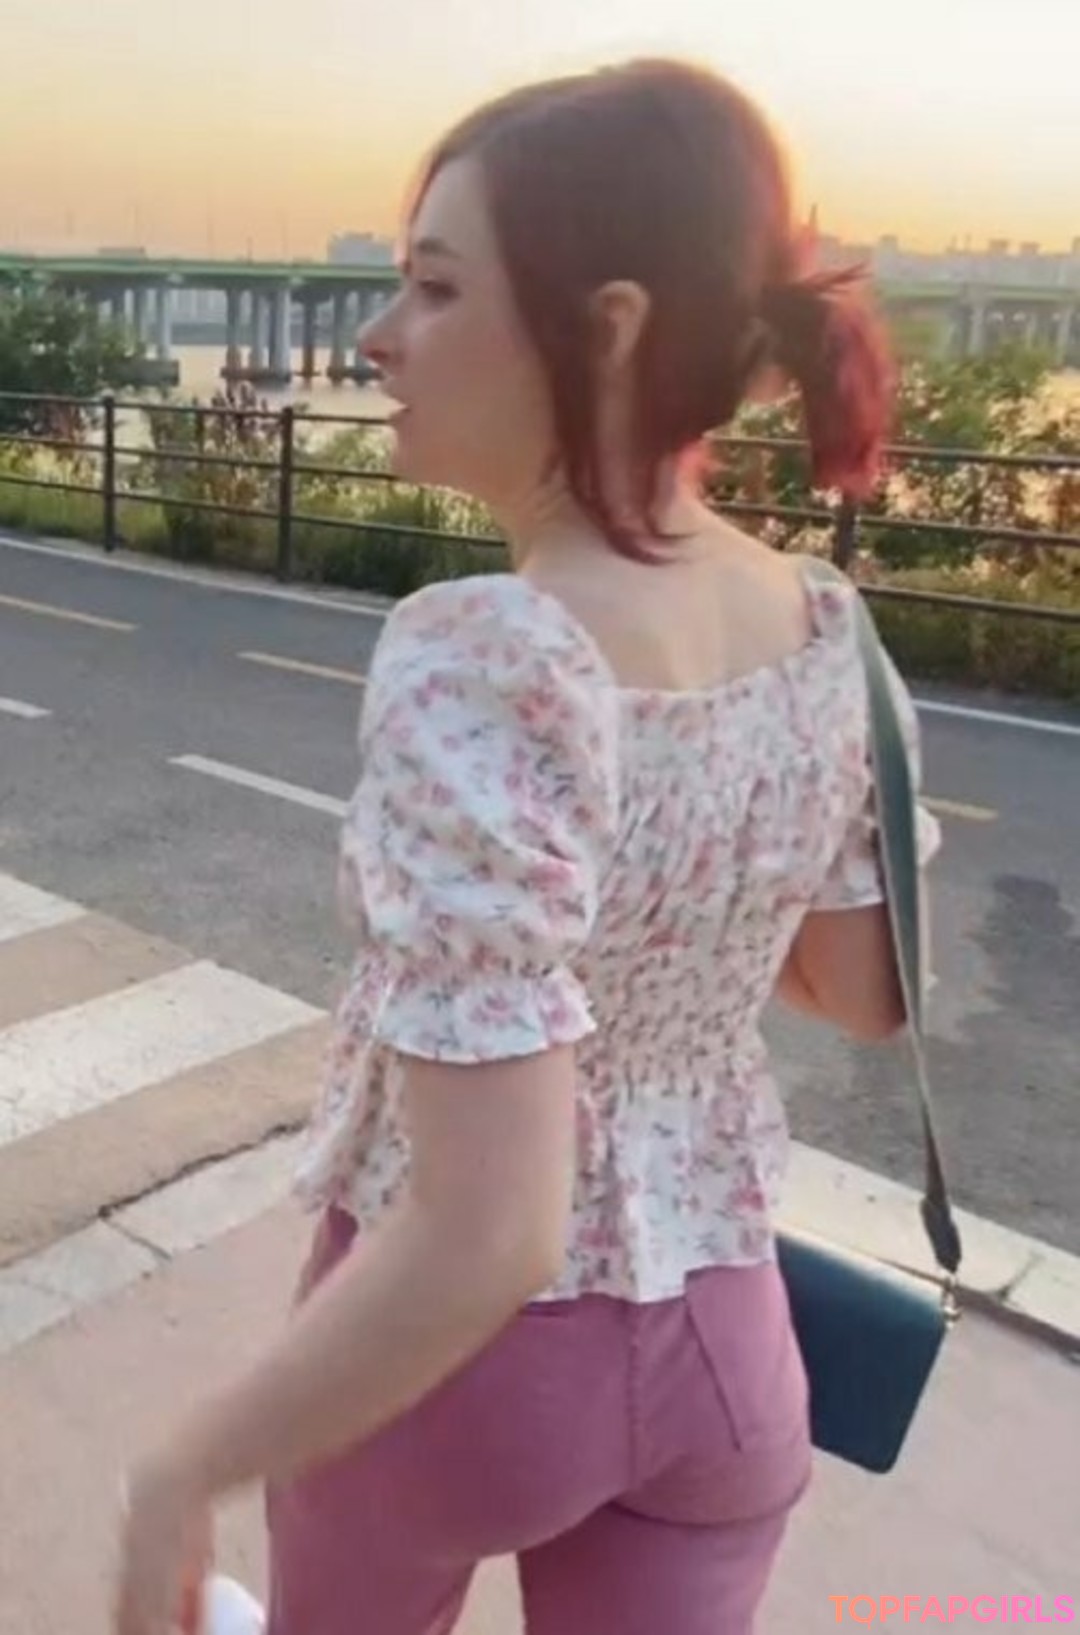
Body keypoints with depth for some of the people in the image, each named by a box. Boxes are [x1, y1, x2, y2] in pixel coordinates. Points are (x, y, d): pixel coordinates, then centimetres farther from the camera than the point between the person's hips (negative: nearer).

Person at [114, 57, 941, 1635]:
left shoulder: (477, 668, -31)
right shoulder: (825, 630, -11)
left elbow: (481, 1239, -32)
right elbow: (872, 997, 3)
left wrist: (186, 1469, -18)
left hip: (463, 1344, -4)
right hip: (723, 1340, 4)